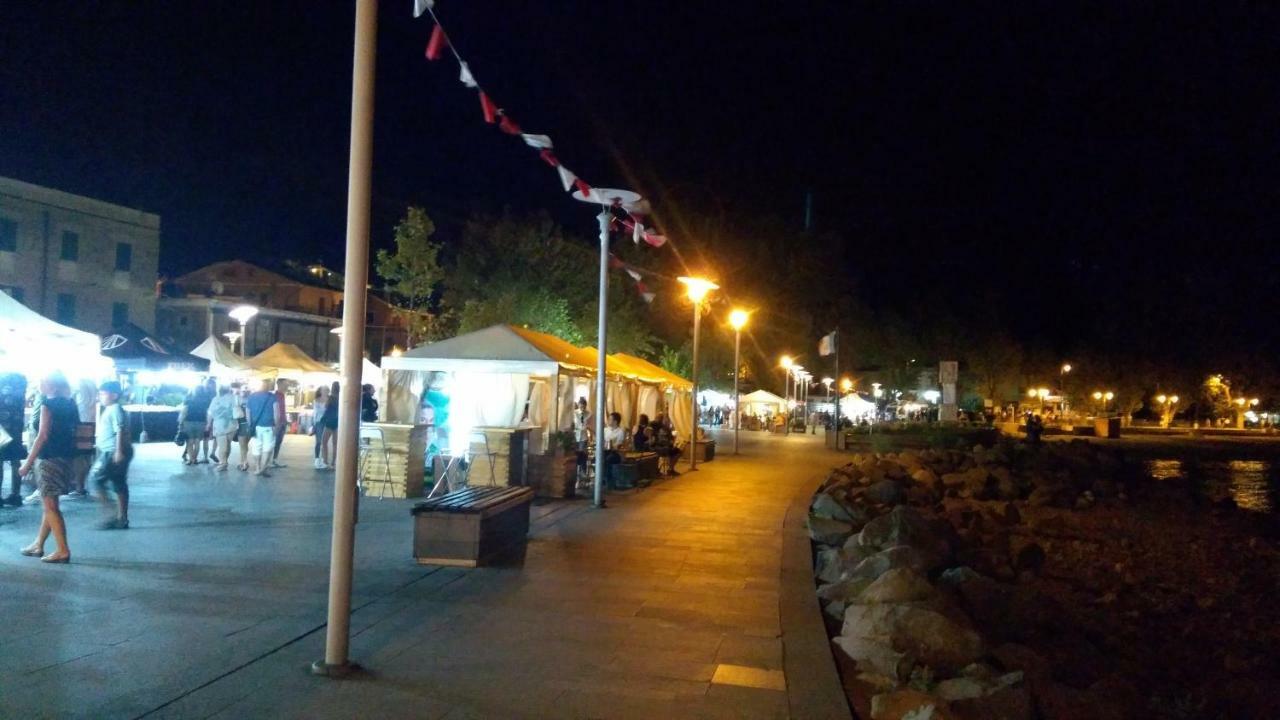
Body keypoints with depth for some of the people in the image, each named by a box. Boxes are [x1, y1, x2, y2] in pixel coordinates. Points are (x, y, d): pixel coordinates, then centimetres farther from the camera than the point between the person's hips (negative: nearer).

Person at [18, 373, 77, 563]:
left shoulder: (48, 405, -12)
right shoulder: (68, 404, 11)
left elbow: (43, 436, -16)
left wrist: (28, 463, -12)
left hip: (49, 459, -8)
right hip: (64, 458, 8)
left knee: (50, 506, -3)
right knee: (49, 504, 17)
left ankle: (63, 551, -4)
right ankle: (38, 545, 27)